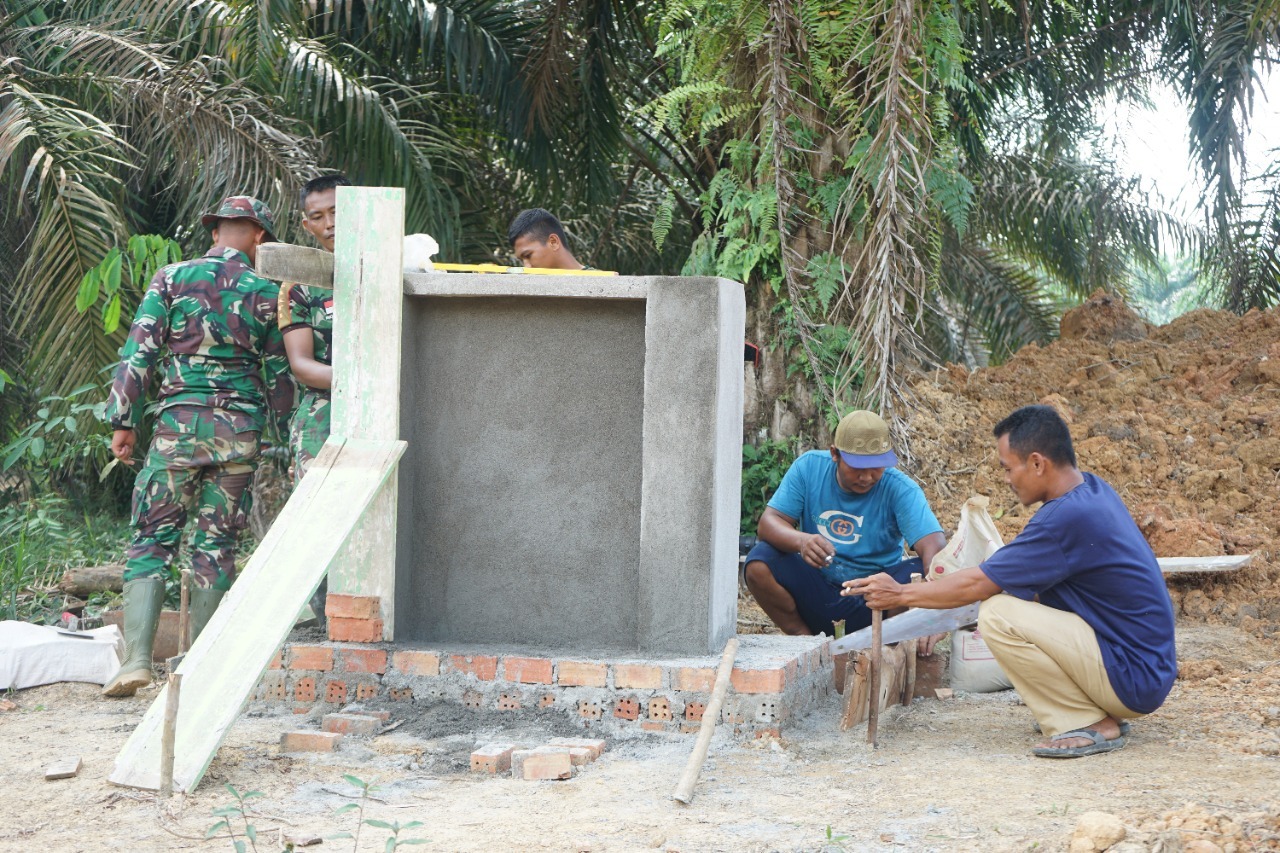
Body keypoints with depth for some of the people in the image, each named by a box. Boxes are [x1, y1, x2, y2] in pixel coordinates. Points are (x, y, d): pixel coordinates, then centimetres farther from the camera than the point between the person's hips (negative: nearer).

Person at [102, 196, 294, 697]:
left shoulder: (172, 279, 2)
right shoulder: (265, 292, 4)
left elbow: (139, 352, -1)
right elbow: (279, 373, 7)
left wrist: (123, 421, 4)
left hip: (180, 421, -1)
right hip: (241, 428, 1)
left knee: (152, 539, 2)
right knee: (217, 544, 8)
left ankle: (137, 658, -11)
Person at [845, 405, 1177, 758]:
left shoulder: (1069, 516, -22)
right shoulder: (1092, 489, 8)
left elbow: (976, 586, -14)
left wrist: (900, 594, -2)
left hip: (1133, 678, -10)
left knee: (997, 615, -19)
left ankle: (1090, 725, -9)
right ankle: (1103, 714, 13)